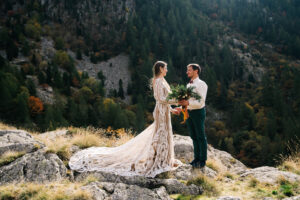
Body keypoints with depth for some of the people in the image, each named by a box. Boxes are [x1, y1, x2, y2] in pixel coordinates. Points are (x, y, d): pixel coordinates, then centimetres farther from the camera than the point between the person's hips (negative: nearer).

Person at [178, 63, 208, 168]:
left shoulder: (201, 84, -12)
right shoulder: (188, 85, 12)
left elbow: (201, 102, -20)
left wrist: (188, 103, -29)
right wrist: (182, 102, -2)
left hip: (198, 112, -7)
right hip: (189, 112, 7)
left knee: (201, 137, 2)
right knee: (194, 136, 14)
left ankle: (202, 160, 12)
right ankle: (197, 157, 25)